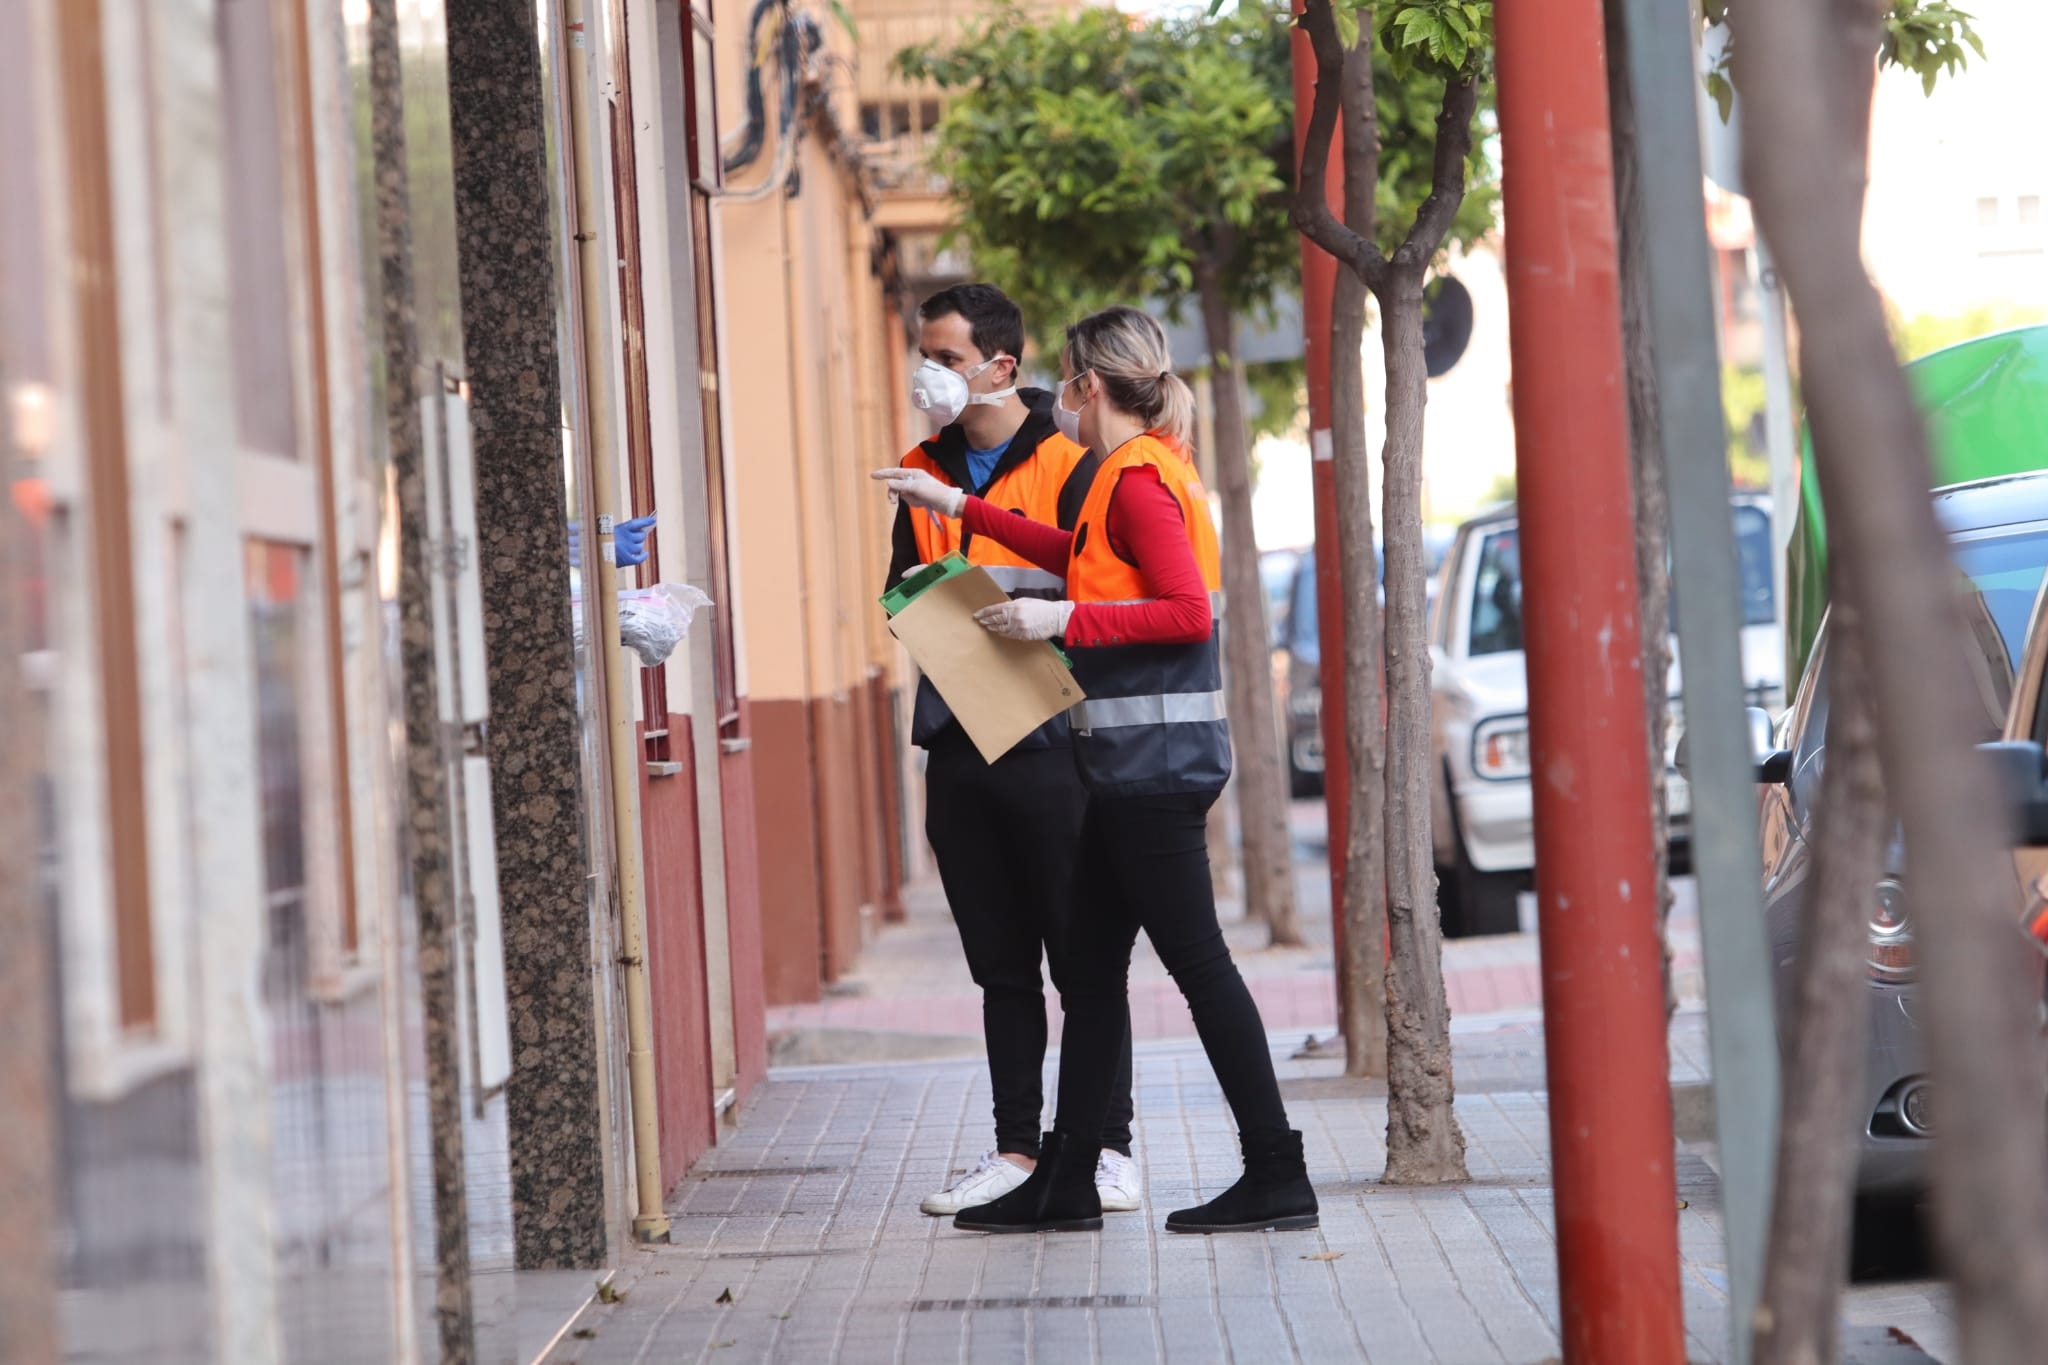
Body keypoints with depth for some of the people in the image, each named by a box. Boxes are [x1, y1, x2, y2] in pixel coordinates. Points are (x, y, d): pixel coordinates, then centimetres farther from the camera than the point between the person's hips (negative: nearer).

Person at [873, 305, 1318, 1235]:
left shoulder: (1139, 479, -13)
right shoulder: (1142, 473, 17)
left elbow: (1190, 612, -22)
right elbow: (1079, 559, 35)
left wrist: (1064, 619, -19)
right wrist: (959, 506, 39)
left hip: (1153, 762, -10)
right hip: (1134, 763, 10)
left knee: (1197, 962, -7)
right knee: (1091, 966, 11)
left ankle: (1277, 1176, -3)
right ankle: (1063, 1182, 15)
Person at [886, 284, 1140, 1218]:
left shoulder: (1070, 464, -5)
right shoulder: (923, 470, 14)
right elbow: (904, 585, 18)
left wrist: (991, 582, -20)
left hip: (1048, 743, -6)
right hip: (957, 744, 6)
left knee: (1081, 957, -1)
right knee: (1000, 965, 11)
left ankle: (1106, 1147, 5)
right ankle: (1017, 1148, 16)